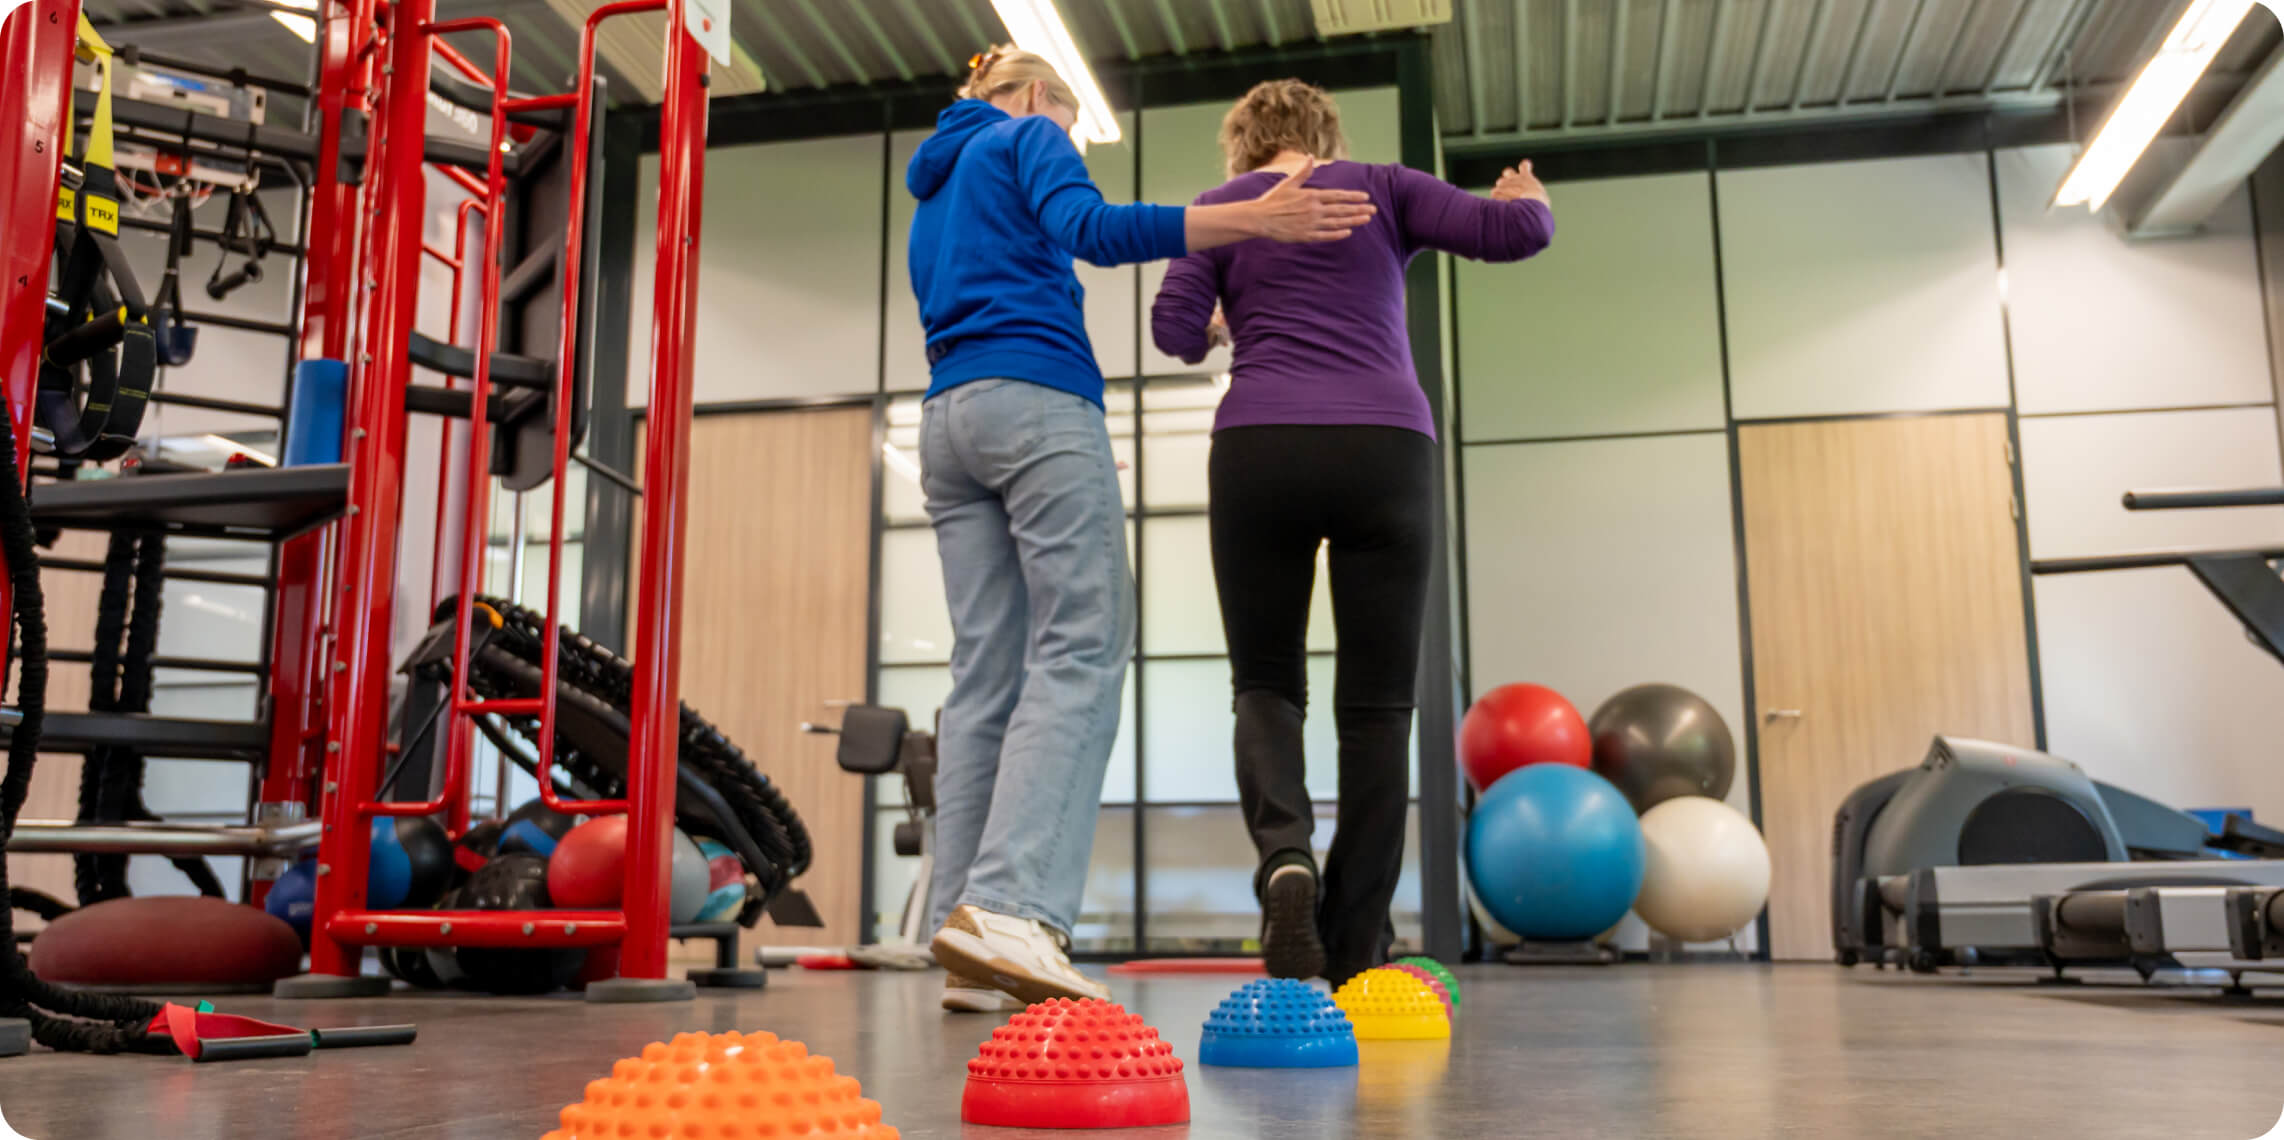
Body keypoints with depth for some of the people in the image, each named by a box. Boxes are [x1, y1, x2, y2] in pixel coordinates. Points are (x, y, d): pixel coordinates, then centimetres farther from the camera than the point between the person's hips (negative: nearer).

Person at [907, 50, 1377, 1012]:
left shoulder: (931, 192, 32)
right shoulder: (1028, 136, 9)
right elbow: (1087, 227, -12)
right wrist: (1254, 220, -21)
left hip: (947, 418, 8)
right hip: (1037, 404, -8)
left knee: (985, 673, -1)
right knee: (1081, 651, -14)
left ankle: (968, 948, -7)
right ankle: (1010, 907, -29)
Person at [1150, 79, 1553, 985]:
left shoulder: (1219, 208, 16)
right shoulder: (1383, 188, 15)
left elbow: (1176, 331, 4)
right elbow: (1515, 233, 5)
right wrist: (1528, 198, 28)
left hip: (1261, 450, 0)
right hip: (1386, 450, 0)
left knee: (1266, 682, 13)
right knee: (1376, 700, 6)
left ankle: (1284, 852, -16)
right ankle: (1355, 952, 5)